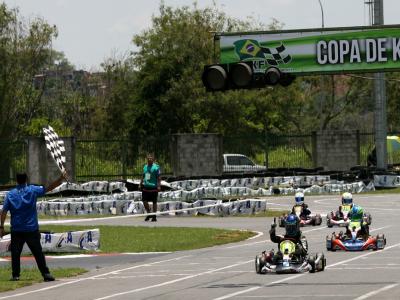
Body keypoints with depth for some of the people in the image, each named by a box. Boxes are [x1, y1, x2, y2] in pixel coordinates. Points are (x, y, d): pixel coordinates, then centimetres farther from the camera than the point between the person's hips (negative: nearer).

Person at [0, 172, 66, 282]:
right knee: (38, 252, 2)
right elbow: (49, 188, -4)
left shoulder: (10, 194, 1)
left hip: (16, 230, 1)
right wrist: (61, 179, 0)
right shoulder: (32, 190, -2)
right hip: (31, 229, -1)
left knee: (15, 253, 6)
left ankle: (15, 275, 3)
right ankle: (45, 273, 0)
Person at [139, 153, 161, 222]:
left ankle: (154, 216, 10)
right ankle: (149, 213, 20)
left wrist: (159, 186, -17)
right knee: (144, 201, 2)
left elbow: (158, 177, -10)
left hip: (153, 187, -6)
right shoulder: (145, 167, 12)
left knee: (154, 202, 2)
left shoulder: (156, 167, -7)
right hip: (145, 187, 6)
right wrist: (140, 184, 17)